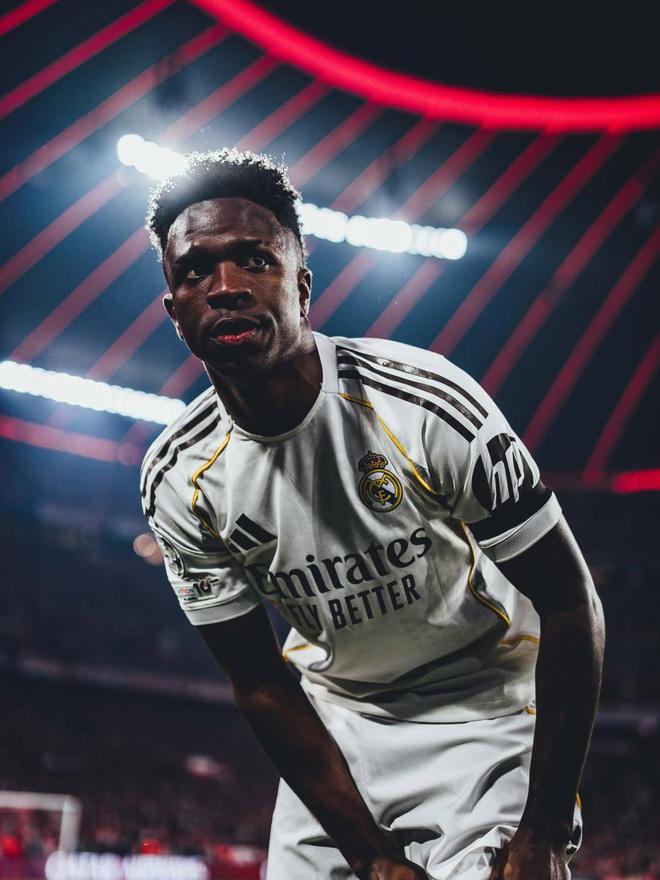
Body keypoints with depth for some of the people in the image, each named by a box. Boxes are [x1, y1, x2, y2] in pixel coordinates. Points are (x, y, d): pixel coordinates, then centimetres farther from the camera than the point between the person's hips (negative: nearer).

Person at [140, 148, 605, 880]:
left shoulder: (428, 404, -25)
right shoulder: (178, 482, -12)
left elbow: (570, 605, -17)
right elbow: (259, 685, -4)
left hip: (483, 706, -3)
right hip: (334, 720, 3)